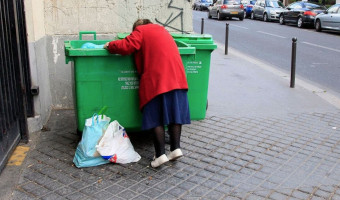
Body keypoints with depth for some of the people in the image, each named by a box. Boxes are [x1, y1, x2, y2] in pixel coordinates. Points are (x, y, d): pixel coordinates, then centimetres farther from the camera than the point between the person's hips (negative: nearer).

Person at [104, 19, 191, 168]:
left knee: (155, 117, 0)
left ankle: (160, 154, -2)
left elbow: (126, 46, -8)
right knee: (175, 113, 10)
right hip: (177, 78, 6)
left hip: (156, 80, -6)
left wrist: (110, 46, 9)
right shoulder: (162, 30, 28)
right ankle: (176, 148, 7)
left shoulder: (140, 31, 6)